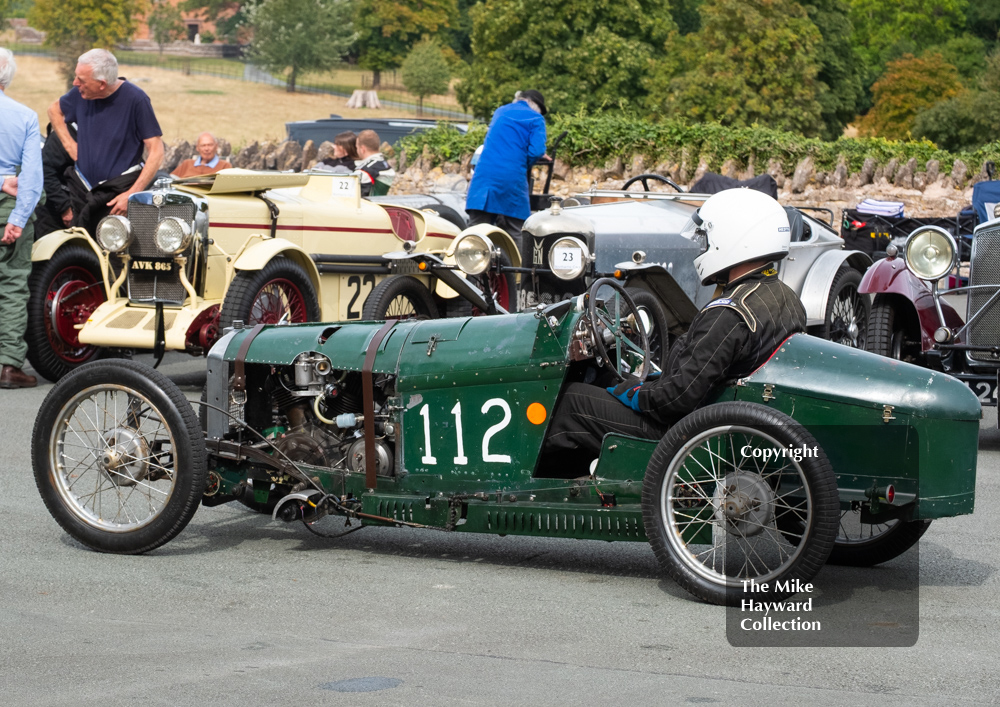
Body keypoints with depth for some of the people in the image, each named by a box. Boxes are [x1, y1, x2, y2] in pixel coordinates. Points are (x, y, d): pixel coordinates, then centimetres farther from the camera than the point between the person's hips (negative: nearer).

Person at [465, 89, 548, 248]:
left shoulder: (500, 111, 22)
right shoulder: (536, 119, 4)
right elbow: (536, 150, -8)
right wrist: (525, 166, 10)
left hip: (484, 175, 4)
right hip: (512, 179, -4)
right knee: (514, 234, 2)